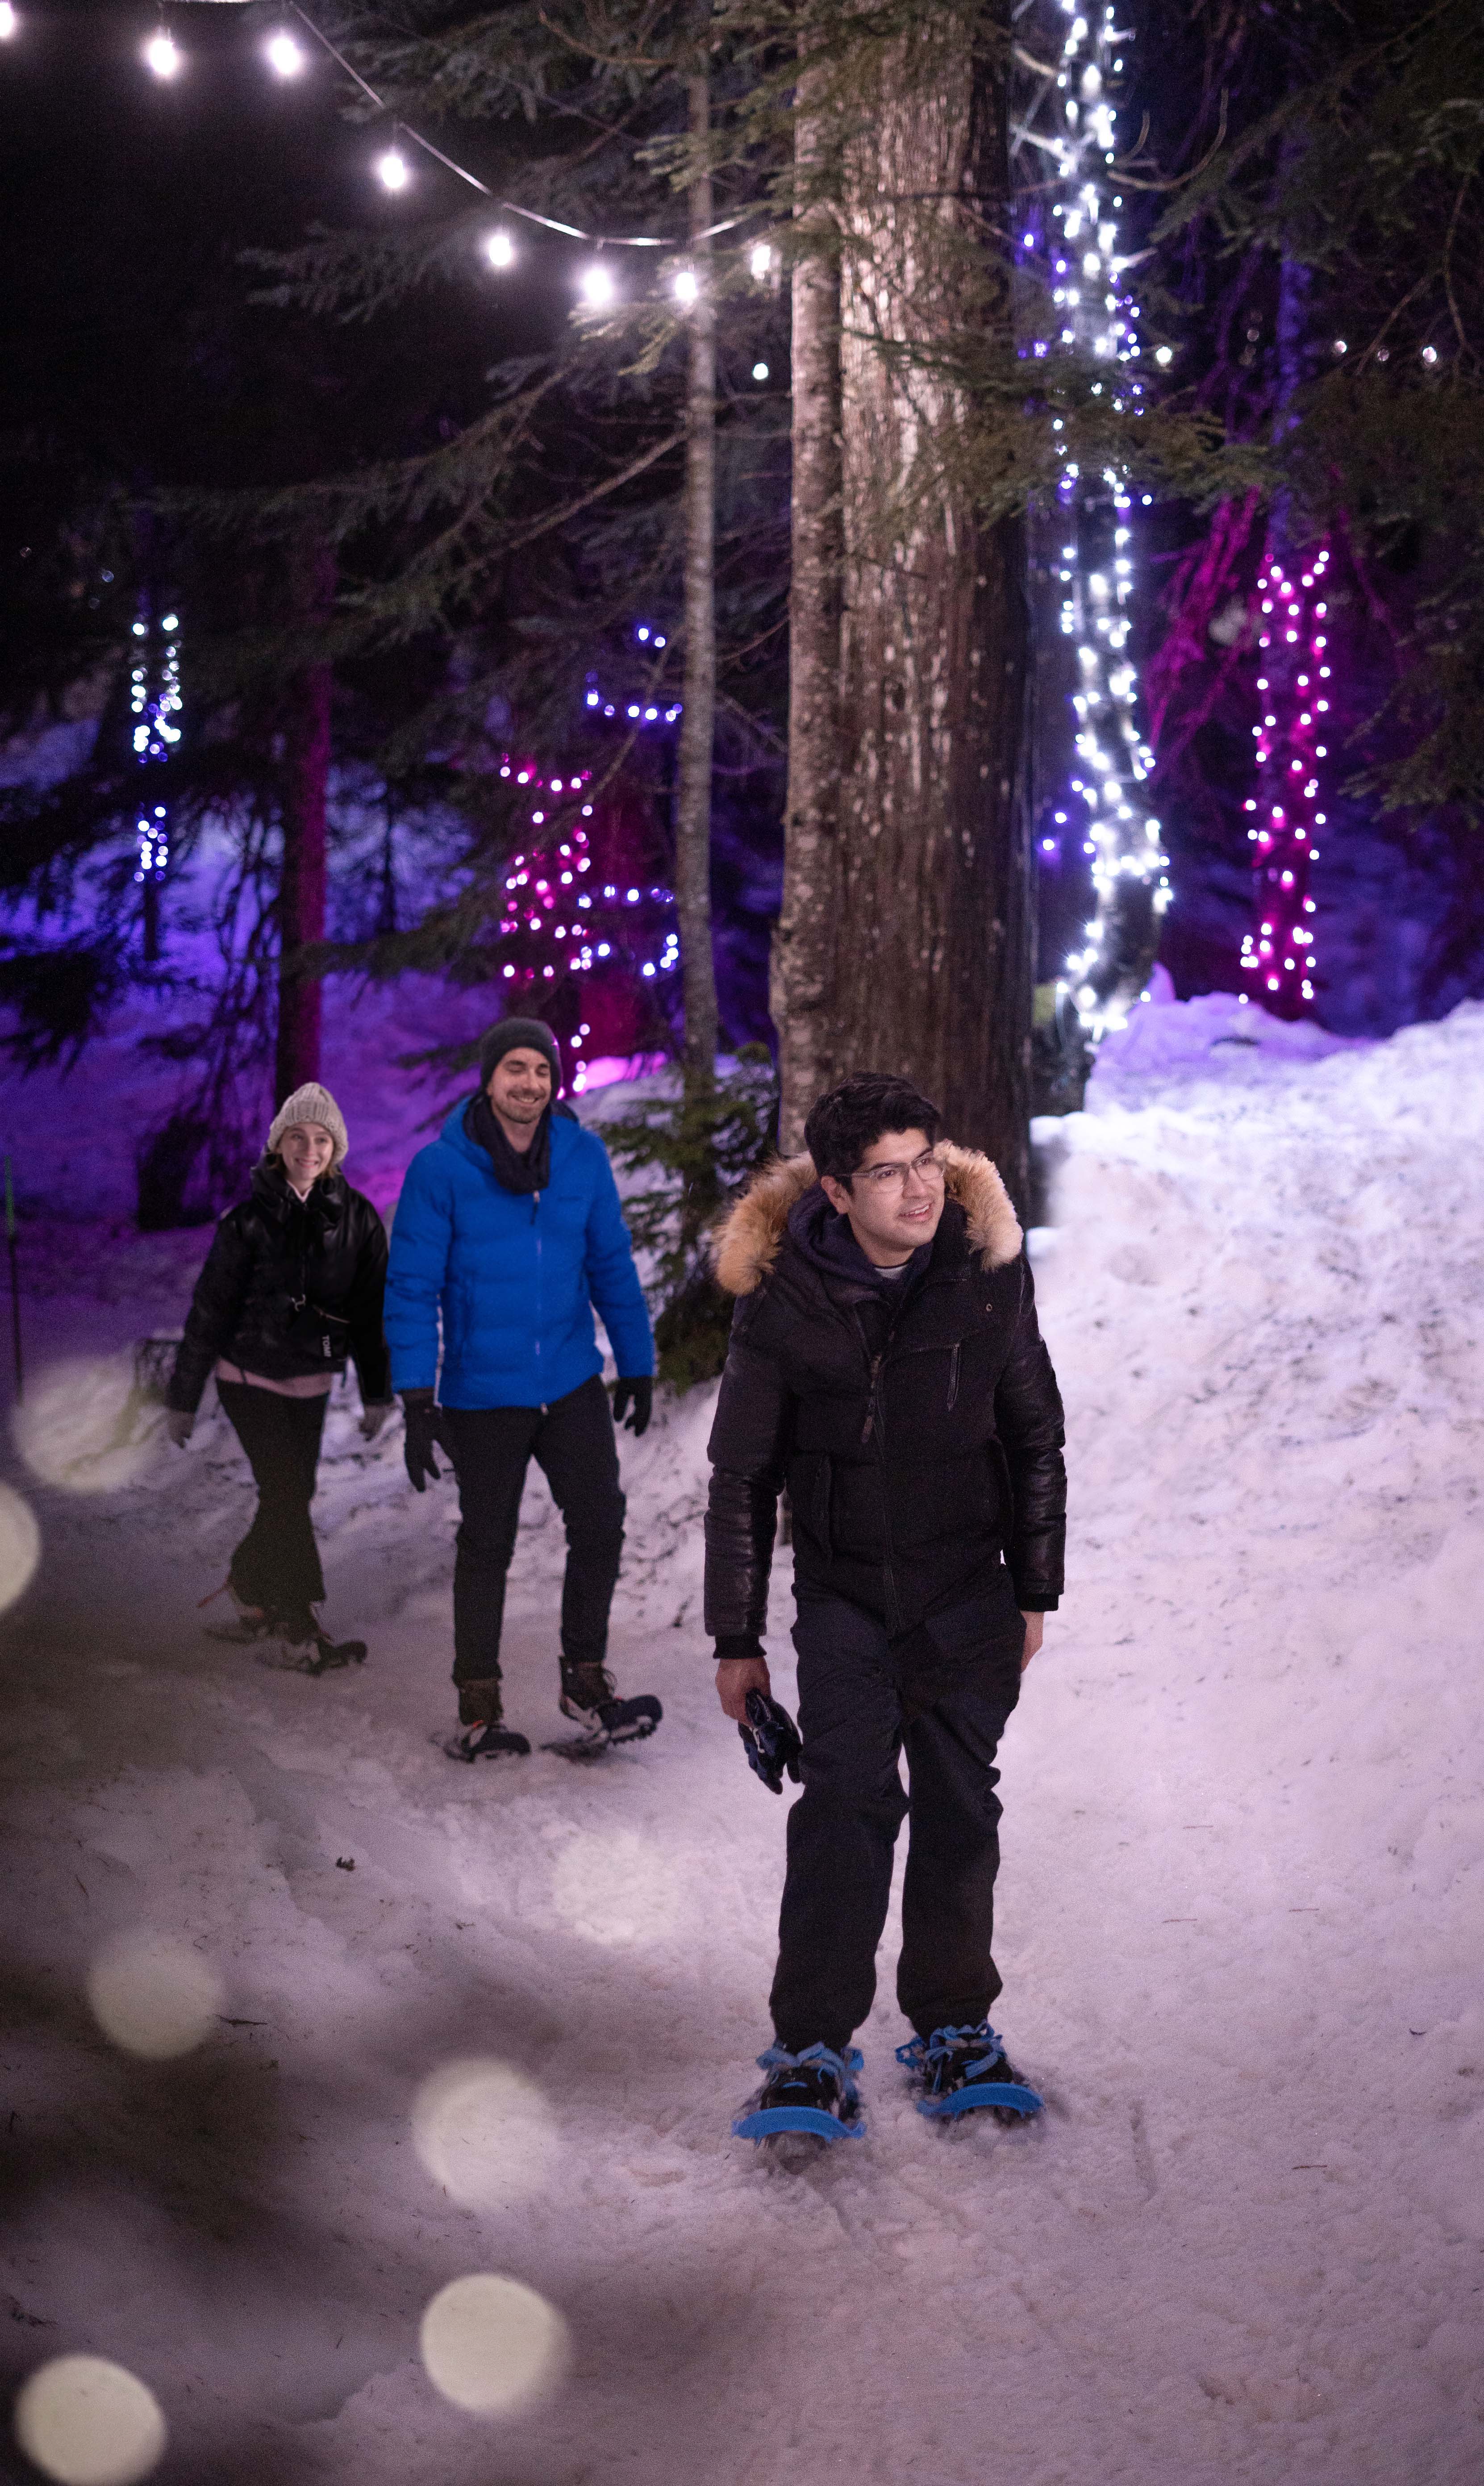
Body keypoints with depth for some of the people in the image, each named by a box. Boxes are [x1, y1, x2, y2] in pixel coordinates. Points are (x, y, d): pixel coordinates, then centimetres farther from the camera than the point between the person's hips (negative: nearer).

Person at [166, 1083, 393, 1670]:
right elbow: (210, 1310, -5)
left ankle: (249, 1595, 29)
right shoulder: (249, 1219, -10)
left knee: (292, 1495, 7)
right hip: (250, 1376, -4)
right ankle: (301, 1632, -8)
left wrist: (377, 1394, 6)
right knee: (287, 1494, -12)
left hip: (311, 1382, 4)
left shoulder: (357, 1218, -2)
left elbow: (372, 1310, 6)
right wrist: (183, 1398, -3)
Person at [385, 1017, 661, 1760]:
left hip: (573, 1386, 3)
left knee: (599, 1526, -1)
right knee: (486, 1547, 8)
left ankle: (585, 1681, 15)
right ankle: (479, 1706, 20)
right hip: (483, 1394, -3)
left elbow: (612, 1266, 9)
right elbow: (411, 1288, -9)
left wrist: (637, 1366, 11)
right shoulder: (441, 1168, -11)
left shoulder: (583, 1157, -1)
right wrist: (417, 1402, -14)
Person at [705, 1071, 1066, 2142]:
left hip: (968, 1592, 2)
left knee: (961, 1811, 5)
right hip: (843, 1592, -2)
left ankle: (955, 2031, 19)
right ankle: (814, 2051, -8)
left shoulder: (988, 1272, -6)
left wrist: (1035, 1594, 9)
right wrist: (737, 1639, -1)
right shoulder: (782, 1300, -11)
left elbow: (1035, 1441, 6)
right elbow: (742, 1479, -2)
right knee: (845, 1805, -12)